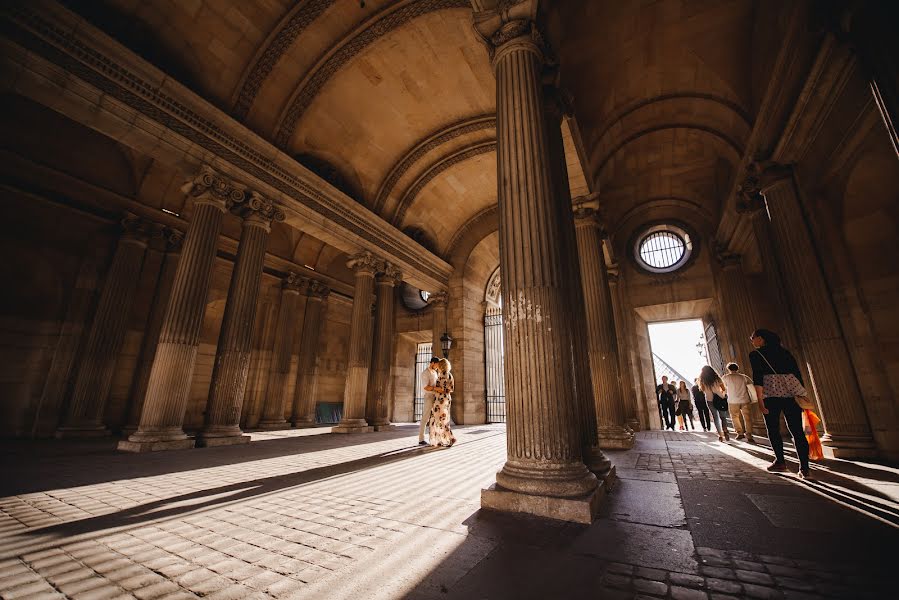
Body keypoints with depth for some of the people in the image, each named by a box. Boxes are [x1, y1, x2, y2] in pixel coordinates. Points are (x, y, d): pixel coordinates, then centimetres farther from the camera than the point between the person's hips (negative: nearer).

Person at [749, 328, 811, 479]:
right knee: (797, 430, 5)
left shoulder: (756, 354, -1)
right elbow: (797, 374, 14)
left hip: (771, 395, -5)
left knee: (773, 429, 8)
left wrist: (759, 400, -9)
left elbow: (757, 378, -10)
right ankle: (804, 468, 1)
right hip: (791, 394, 5)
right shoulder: (784, 351, 16)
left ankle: (780, 462, 11)